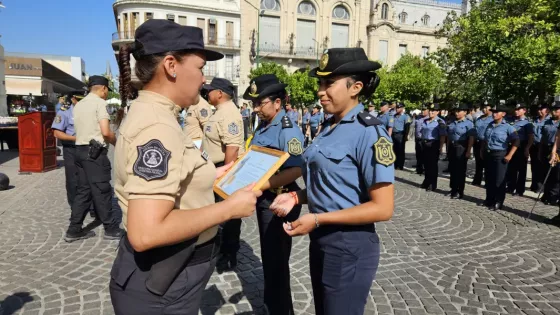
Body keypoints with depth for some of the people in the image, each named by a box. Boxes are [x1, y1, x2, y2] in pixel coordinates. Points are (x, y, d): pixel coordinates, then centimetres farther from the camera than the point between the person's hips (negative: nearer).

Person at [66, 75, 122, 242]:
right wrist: (116, 142, 0)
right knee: (102, 191, -2)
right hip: (95, 152, -8)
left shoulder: (79, 105, 17)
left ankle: (74, 230, 15)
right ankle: (111, 229, 7)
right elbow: (106, 132, -19)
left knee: (83, 190, 12)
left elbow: (82, 129, 18)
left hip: (80, 150, 8)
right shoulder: (99, 102, -9)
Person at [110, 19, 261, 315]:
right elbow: (146, 232, -33)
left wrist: (209, 177, 11)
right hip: (161, 282, -10)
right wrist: (229, 207, -25)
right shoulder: (156, 126, -26)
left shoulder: (149, 113, 7)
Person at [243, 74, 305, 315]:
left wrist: (260, 186, -31)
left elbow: (295, 170, -28)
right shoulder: (263, 126, 7)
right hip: (264, 199, 9)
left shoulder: (288, 129, -20)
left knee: (276, 260, 7)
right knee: (268, 256, 25)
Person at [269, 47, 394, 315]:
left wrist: (317, 219, -22)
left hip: (350, 245, -8)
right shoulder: (329, 127, 5)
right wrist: (296, 197, -1)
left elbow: (383, 208, -21)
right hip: (320, 239, 8)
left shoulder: (369, 132, -19)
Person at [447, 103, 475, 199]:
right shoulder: (453, 123, 12)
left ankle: (460, 192, 10)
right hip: (452, 147, 7)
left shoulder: (468, 123, -9)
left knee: (460, 170, 1)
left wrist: (468, 151, -19)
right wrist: (448, 148, 14)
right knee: (452, 169, 12)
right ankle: (453, 190, 25)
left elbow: (471, 138, -15)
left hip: (461, 148, -7)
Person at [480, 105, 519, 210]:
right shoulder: (489, 125, 10)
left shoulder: (507, 127, -8)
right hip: (488, 155, 6)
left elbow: (516, 141, -11)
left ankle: (498, 202, 9)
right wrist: (482, 151, 16)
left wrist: (509, 155, -16)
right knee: (488, 179, 12)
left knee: (499, 180, 0)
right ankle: (489, 199, 24)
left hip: (500, 155, -6)